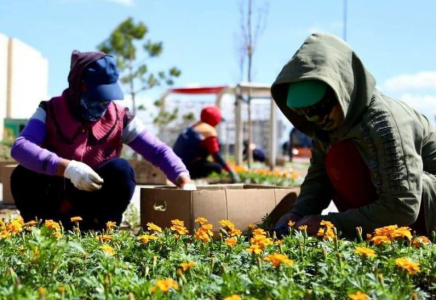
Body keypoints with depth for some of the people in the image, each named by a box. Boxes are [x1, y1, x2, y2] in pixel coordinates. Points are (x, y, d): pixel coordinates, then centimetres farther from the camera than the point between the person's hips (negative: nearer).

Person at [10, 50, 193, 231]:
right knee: (24, 175, -29)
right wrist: (66, 167, -42)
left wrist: (185, 182, -28)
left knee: (121, 169, -25)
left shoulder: (119, 118, -4)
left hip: (94, 206, 1)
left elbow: (159, 151, -9)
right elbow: (19, 147, -28)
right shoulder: (50, 111, -9)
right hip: (53, 202, -1)